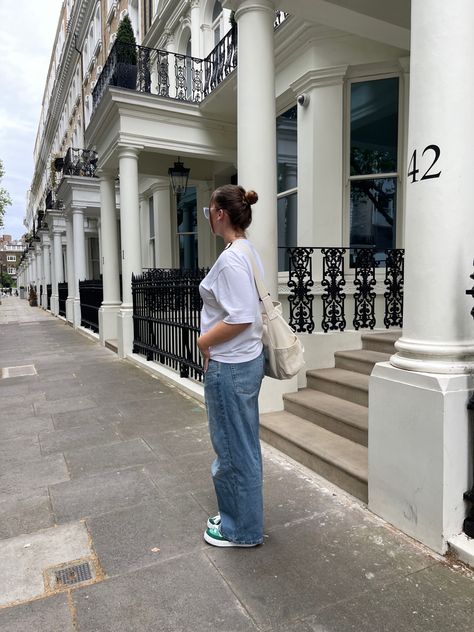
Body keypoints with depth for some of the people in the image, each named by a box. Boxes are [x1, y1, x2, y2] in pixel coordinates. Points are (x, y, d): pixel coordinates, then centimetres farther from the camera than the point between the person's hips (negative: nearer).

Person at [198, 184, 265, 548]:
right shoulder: (249, 251, 11)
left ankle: (243, 530, 27)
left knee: (234, 449, 7)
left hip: (230, 367, -10)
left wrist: (204, 341, -12)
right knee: (241, 446, 21)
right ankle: (239, 517, 40)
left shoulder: (230, 258, -19)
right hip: (247, 360, 10)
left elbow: (240, 318, -26)